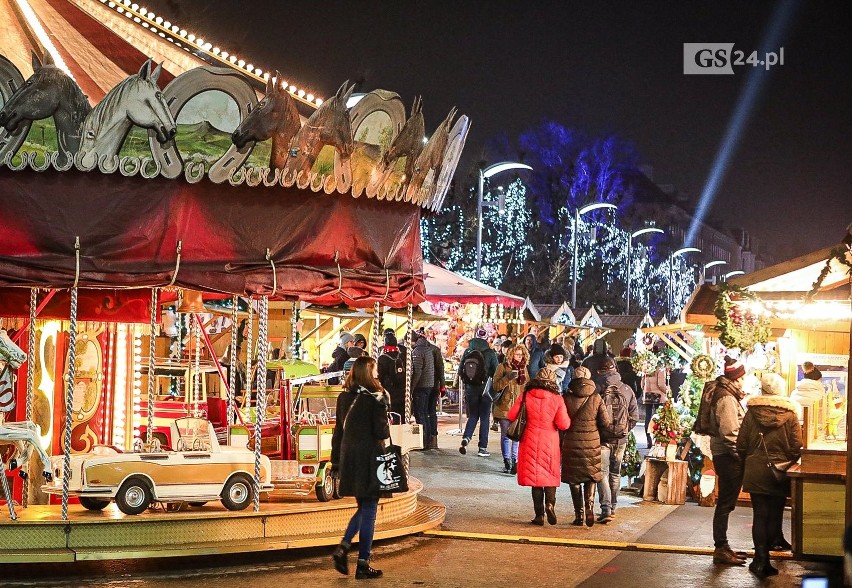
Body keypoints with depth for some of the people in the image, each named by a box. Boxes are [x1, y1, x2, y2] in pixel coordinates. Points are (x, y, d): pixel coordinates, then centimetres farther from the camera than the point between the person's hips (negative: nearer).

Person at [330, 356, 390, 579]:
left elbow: (338, 431, 10)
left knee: (363, 507, 20)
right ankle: (363, 564, 6)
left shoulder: (344, 397, 7)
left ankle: (343, 547, 3)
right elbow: (382, 432, -13)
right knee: (369, 511, 3)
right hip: (369, 460, -6)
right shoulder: (376, 398, -12)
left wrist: (336, 461, 15)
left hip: (348, 459, 6)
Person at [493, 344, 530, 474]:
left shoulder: (524, 368, 14)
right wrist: (507, 378, -20)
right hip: (505, 407, -3)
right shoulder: (502, 367, 0)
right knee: (506, 436, 1)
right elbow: (496, 386, -7)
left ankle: (515, 462, 1)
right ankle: (507, 462, 8)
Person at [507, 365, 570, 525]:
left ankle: (539, 514, 5)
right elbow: (564, 424, -11)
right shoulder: (557, 398, -8)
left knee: (534, 475, 7)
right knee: (550, 475, 14)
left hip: (531, 442, 0)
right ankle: (550, 503, -11)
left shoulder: (526, 396, -6)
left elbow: (511, 415, -1)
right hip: (550, 443, 0)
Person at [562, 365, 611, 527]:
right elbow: (606, 423, -4)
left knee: (574, 480, 9)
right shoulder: (596, 399, -5)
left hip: (571, 444, -1)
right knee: (591, 477, 15)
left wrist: (560, 444, 9)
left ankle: (579, 515, 8)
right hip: (592, 444, 1)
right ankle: (589, 507, -5)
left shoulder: (566, 398, -6)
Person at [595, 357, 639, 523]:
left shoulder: (597, 390, -11)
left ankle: (606, 509, -14)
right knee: (615, 473, 18)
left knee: (602, 473, -2)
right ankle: (612, 507, 28)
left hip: (602, 438, -4)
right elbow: (634, 416, 3)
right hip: (621, 439, 4)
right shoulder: (627, 390, 0)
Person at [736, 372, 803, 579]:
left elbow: (741, 444, -1)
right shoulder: (789, 415, -6)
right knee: (774, 516, 8)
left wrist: (747, 462, 14)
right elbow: (797, 447, -7)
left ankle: (760, 559, -4)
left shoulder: (752, 412, -3)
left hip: (755, 472, 1)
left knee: (759, 515, 4)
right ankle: (763, 559, 9)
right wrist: (788, 464, 10)